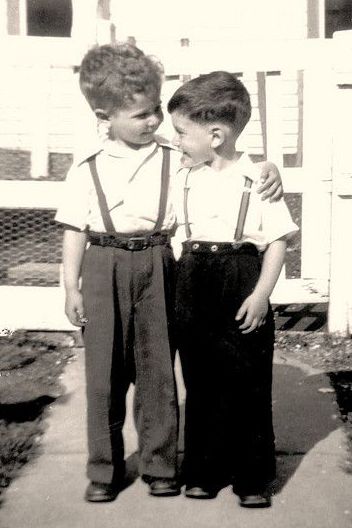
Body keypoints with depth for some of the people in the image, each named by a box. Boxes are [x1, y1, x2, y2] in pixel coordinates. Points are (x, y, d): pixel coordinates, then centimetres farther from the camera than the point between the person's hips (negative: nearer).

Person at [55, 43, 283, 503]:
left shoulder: (176, 161, 3)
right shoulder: (86, 172, 2)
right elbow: (75, 232, 4)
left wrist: (267, 168, -14)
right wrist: (71, 287, 1)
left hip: (156, 267, 1)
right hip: (103, 270, 0)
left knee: (158, 368, 7)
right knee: (104, 371, 6)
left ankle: (159, 464, 22)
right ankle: (104, 469, 21)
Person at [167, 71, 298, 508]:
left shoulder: (256, 179, -8)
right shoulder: (182, 178, 6)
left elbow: (278, 240, -7)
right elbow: (175, 235, 12)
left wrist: (261, 294, -13)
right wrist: (177, 290, 7)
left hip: (240, 288, -4)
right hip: (194, 289, 4)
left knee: (247, 385, 3)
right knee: (200, 383, 11)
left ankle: (252, 477, 16)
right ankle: (203, 471, 24)